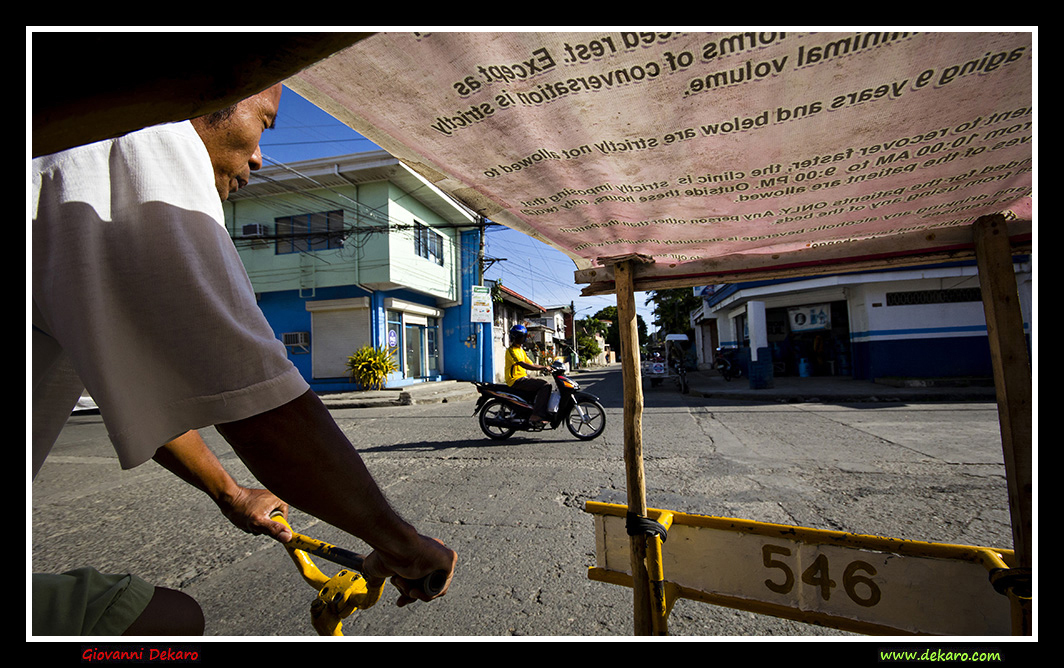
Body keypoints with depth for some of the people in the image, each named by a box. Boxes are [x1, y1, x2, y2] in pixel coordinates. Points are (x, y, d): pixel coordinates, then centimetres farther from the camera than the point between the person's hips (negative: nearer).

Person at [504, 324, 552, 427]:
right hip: (517, 380, -10)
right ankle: (536, 416, -26)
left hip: (524, 378, 10)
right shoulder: (512, 350, -10)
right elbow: (524, 365, -23)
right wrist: (543, 368, -26)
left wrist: (545, 367, 5)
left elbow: (531, 364, 20)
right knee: (545, 385, -21)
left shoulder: (521, 350, 22)